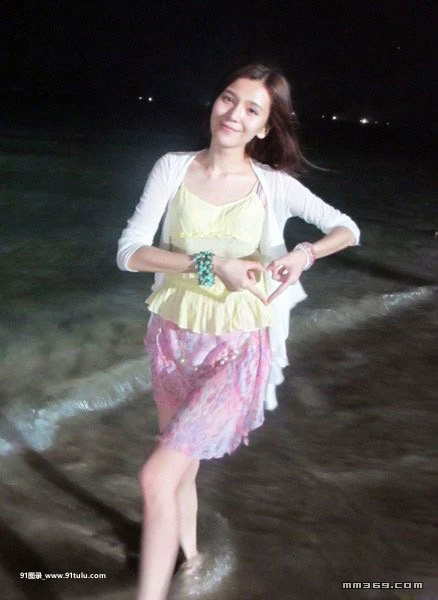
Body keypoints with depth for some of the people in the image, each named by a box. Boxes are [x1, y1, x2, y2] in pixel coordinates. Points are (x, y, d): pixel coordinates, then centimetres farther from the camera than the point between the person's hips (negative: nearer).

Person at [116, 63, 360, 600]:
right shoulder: (173, 168, -4)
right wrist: (211, 265, -22)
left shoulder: (274, 184, -6)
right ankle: (187, 554, 47)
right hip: (174, 336, 3)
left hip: (238, 347, -3)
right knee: (181, 468, 20)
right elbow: (129, 252, -12)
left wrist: (305, 253, -16)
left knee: (157, 476, -15)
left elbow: (347, 229, 4)